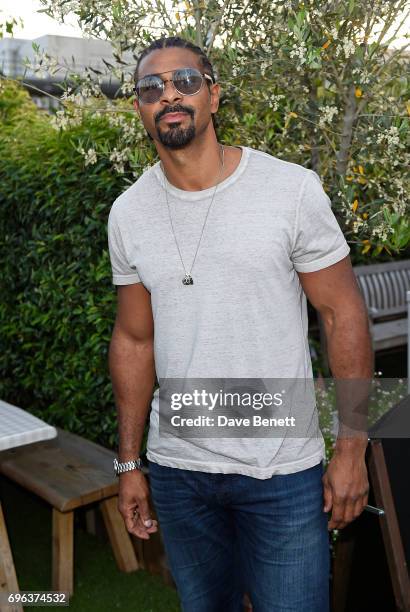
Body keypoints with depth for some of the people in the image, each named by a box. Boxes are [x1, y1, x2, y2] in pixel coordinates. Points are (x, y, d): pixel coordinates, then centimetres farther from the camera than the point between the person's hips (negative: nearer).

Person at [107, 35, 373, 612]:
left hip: (284, 472, -3)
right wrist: (129, 464, 9)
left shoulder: (292, 188, -10)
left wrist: (351, 450, -7)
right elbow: (134, 340, 7)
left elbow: (343, 314, -6)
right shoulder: (129, 213, 1)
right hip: (176, 468, 4)